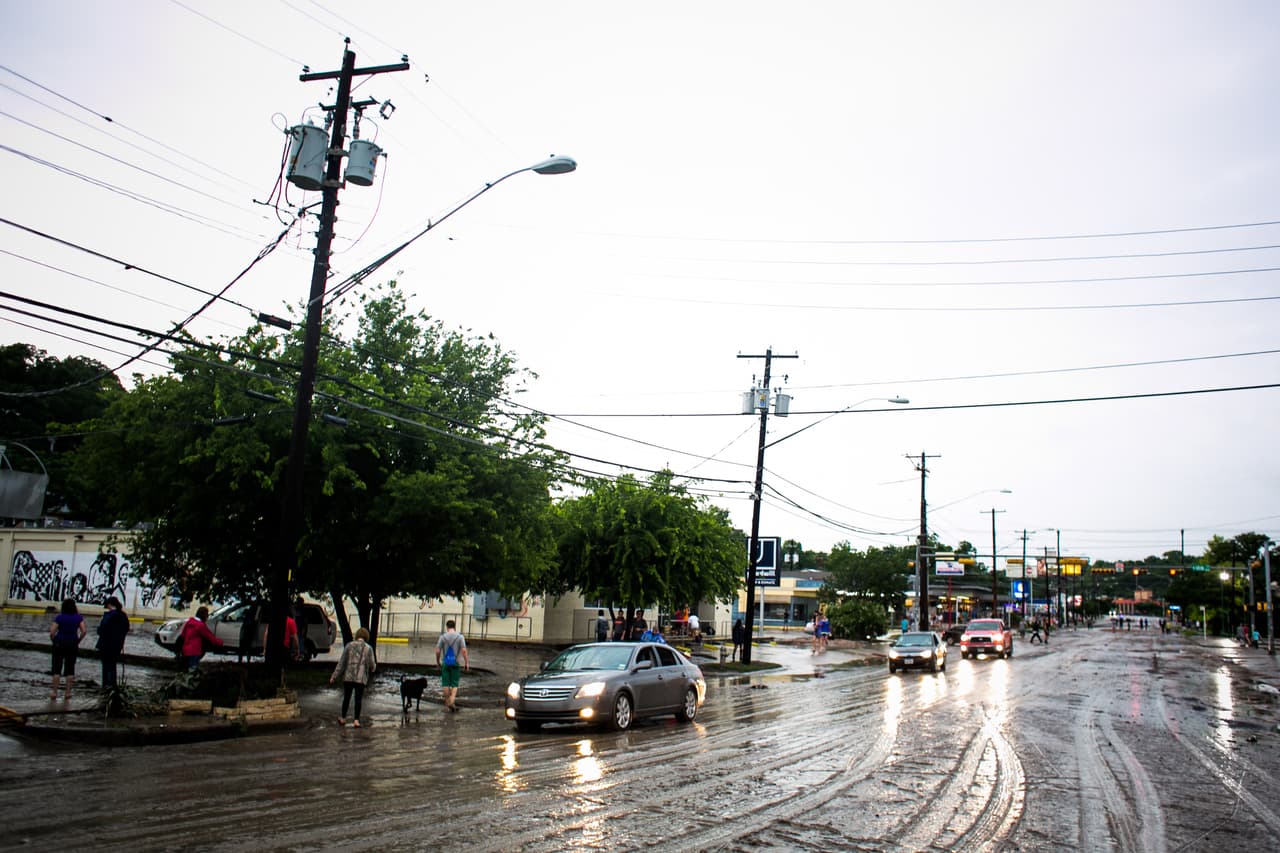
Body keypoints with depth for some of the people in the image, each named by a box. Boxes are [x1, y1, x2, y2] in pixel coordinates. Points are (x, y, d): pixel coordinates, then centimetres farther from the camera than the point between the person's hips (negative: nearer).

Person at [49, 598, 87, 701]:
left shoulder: (59, 617, -8)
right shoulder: (78, 617, -3)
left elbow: (52, 632, -14)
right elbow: (84, 631, -10)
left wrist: (54, 641, 2)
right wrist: (78, 641, 3)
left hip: (59, 645, -1)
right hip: (73, 645, 1)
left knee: (57, 669, 9)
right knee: (70, 669, 7)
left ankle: (54, 692, 11)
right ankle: (68, 693, 8)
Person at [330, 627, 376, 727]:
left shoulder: (349, 645, 0)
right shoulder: (368, 648, -3)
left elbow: (341, 662, 2)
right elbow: (372, 665, -1)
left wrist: (334, 676, 6)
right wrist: (374, 667, 23)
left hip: (348, 677, 2)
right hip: (361, 678, -2)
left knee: (346, 698, 16)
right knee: (358, 699, 6)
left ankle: (343, 719, 26)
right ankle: (356, 720, 1)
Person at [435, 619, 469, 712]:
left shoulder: (442, 637, -1)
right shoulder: (460, 637, -3)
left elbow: (437, 651, -3)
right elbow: (464, 650, -10)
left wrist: (438, 662, 11)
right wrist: (467, 662, -4)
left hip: (445, 663, 1)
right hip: (456, 663, -1)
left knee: (446, 684, 9)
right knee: (455, 684, 5)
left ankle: (447, 704, 14)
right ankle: (452, 701, -13)